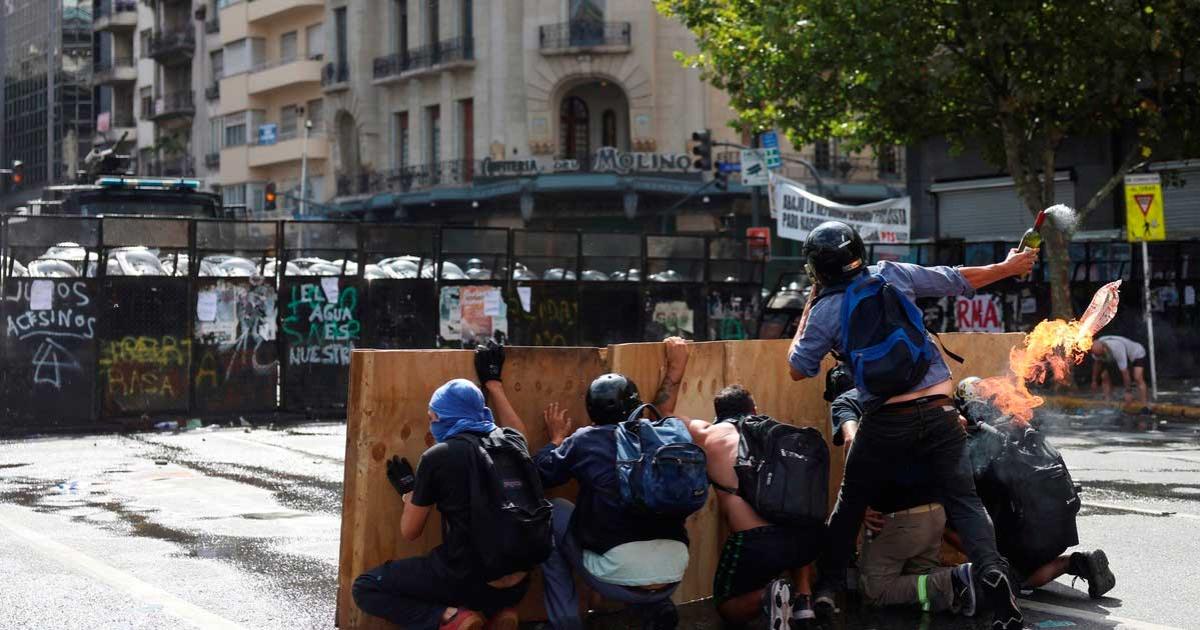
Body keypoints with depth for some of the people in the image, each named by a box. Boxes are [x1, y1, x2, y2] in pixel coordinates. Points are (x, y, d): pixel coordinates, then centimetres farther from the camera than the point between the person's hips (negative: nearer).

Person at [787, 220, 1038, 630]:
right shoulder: (894, 275, 6)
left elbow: (798, 369, 12)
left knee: (850, 503, 17)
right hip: (938, 411, 1)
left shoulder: (824, 311, 1)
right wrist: (1007, 267, 32)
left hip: (885, 422, -1)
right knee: (964, 500, 1)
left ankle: (828, 586, 15)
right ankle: (991, 568, -21)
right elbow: (956, 280, 17)